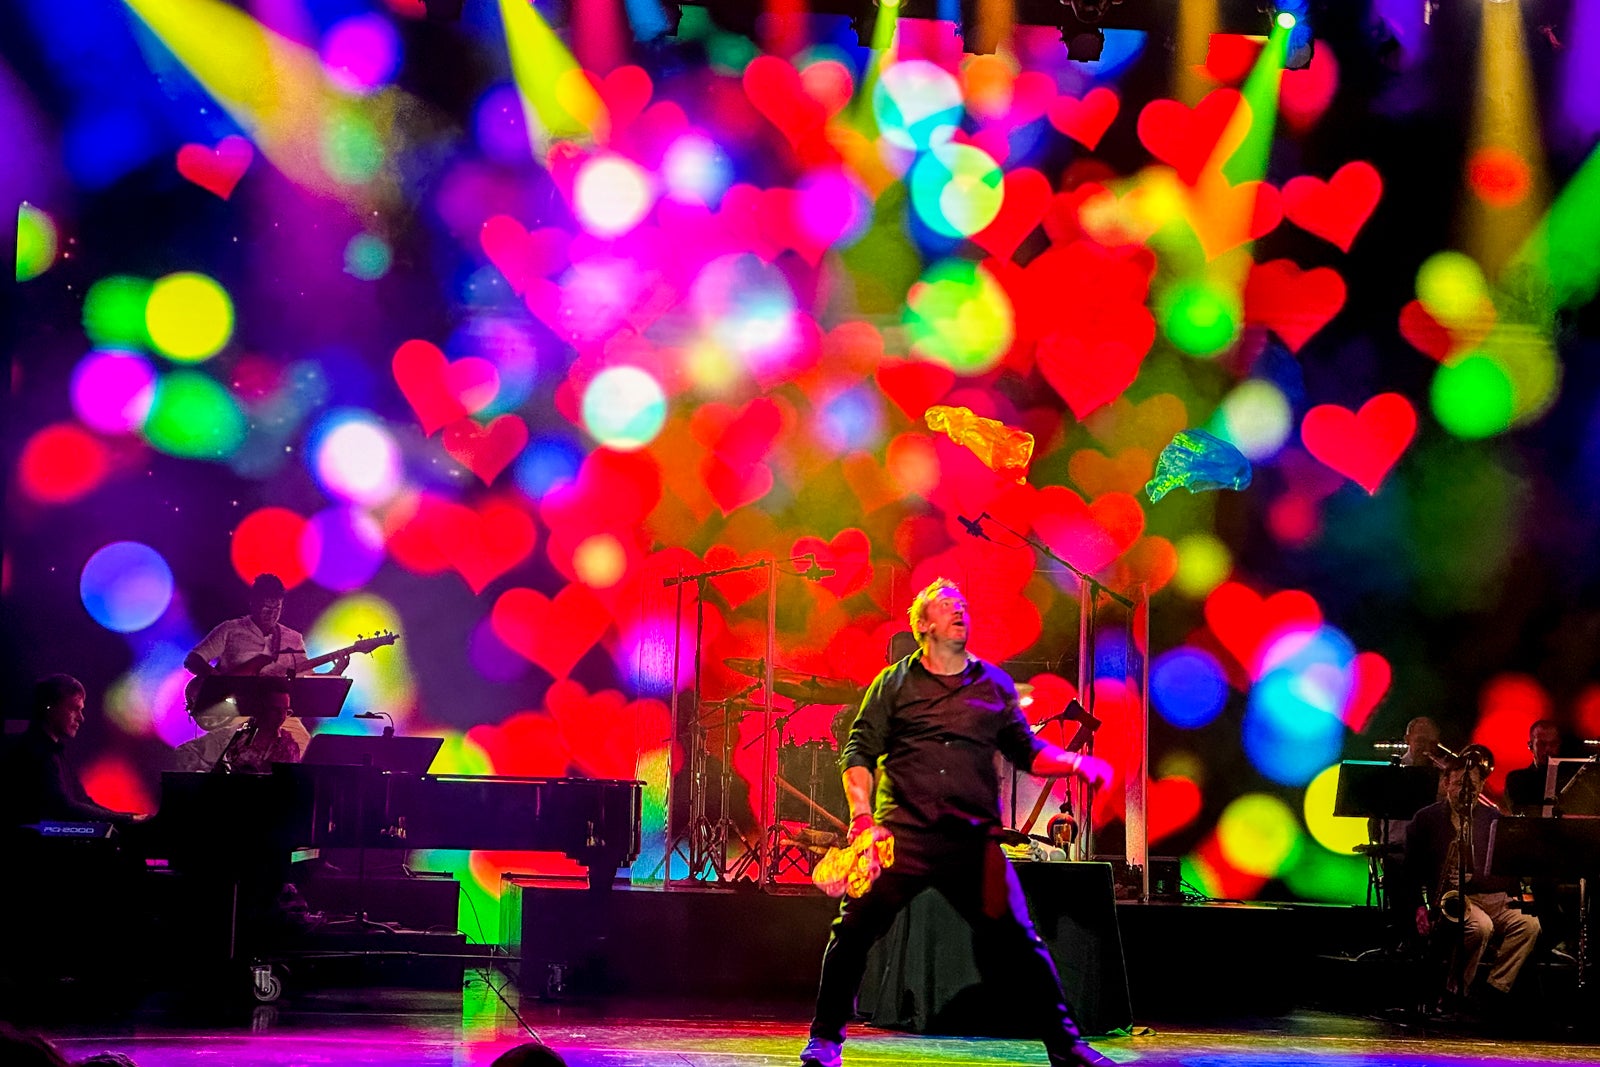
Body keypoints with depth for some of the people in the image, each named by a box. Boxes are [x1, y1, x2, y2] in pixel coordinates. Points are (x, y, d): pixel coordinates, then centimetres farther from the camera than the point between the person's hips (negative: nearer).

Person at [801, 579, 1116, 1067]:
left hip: (974, 840, 1)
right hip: (903, 835, -1)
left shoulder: (994, 686, 13)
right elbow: (860, 751, 4)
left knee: (1016, 940, -3)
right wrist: (863, 816, -10)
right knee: (854, 927, -9)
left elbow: (1026, 751, 18)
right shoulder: (894, 683, 7)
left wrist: (1077, 763, 0)